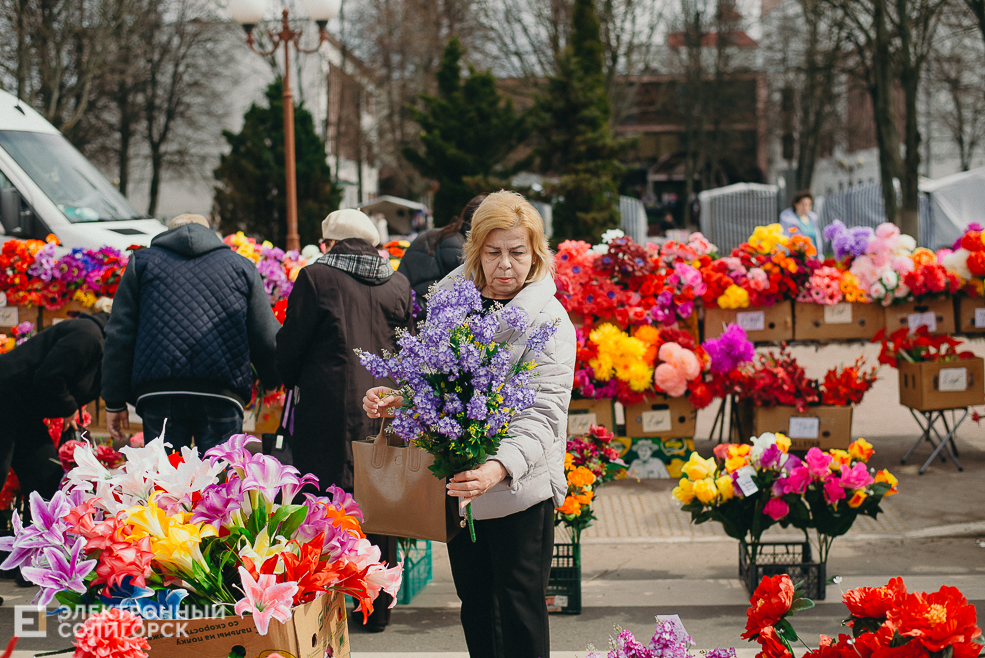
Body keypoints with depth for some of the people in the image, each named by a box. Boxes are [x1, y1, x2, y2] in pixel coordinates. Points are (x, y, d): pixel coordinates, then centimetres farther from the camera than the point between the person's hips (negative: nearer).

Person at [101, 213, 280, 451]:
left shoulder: (142, 261, 17)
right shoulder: (241, 266, 18)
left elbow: (119, 337, 12)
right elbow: (266, 339, 15)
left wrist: (114, 402, 13)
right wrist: (274, 382, 33)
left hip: (158, 394, 0)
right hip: (222, 395, 0)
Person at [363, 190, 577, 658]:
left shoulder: (549, 320, -12)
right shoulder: (451, 296, 4)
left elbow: (543, 414, -21)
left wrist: (500, 467, -39)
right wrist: (398, 400, -7)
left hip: (521, 489, -5)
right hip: (458, 484, 5)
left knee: (520, 609, 2)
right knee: (475, 604, 17)